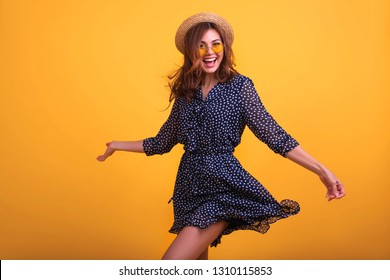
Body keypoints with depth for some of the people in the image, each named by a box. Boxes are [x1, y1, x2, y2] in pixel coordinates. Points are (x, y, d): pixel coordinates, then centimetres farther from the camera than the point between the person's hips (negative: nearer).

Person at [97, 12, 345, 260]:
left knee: (174, 261, -18)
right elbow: (162, 142, 17)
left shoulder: (240, 86, -5)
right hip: (189, 185, 6)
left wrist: (322, 170, -13)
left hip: (224, 186, -6)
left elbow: (274, 135, -7)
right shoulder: (185, 92, 9)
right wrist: (118, 145, 22)